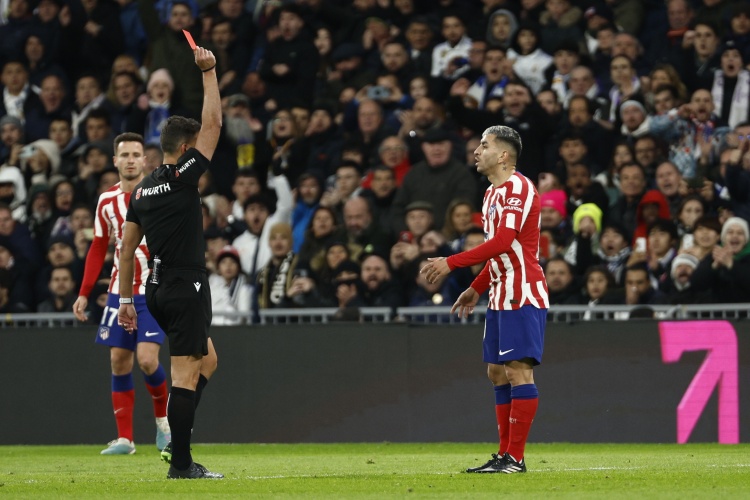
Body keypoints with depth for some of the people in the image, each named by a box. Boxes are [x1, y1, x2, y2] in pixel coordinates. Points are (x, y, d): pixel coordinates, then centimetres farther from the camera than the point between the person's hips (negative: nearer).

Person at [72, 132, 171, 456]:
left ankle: (163, 417, 12)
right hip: (120, 291, 4)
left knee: (147, 359, -15)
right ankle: (124, 438, 7)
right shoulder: (107, 201, 7)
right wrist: (84, 293, 9)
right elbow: (98, 248, 15)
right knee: (119, 361, 1)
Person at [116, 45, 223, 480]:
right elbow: (213, 124, -10)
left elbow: (127, 249, 14)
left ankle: (176, 440, 13)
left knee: (207, 360, 21)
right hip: (187, 289, -8)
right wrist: (209, 73, -4)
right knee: (185, 373, -7)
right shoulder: (183, 177, -10)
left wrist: (126, 300, 19)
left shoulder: (142, 191, 11)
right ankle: (180, 463, -9)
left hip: (158, 292, 8)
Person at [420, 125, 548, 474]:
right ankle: (505, 454, 15)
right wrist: (476, 289, 27)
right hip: (500, 297, 10)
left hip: (523, 295, -10)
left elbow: (503, 242, -24)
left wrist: (451, 263, -22)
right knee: (497, 372, 11)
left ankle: (515, 458, -11)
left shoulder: (518, 187, -13)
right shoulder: (493, 193, 17)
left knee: (518, 370, -11)